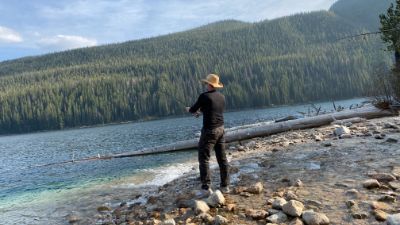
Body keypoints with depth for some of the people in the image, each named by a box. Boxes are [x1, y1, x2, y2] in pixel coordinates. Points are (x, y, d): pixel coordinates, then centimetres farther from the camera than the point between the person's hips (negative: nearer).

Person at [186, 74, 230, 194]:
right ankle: (225, 186, 16)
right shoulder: (222, 97, 8)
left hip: (209, 131, -7)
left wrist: (189, 109, 23)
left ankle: (207, 187, -1)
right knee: (222, 158, 10)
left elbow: (193, 110, 1)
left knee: (204, 158, 1)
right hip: (220, 130, 7)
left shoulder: (204, 96, -12)